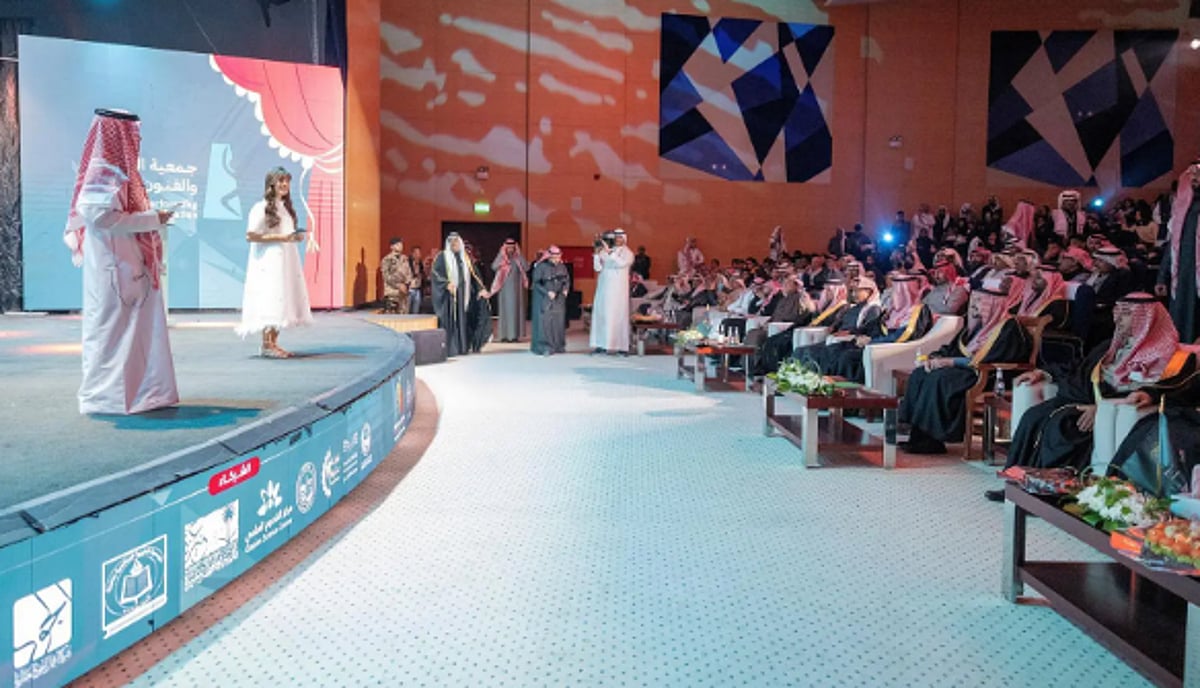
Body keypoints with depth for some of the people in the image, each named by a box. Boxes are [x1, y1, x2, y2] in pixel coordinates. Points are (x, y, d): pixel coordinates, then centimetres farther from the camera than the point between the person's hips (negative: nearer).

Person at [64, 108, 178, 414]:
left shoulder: (118, 170, 15)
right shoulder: (103, 173, -14)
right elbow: (104, 218, -22)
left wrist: (152, 218, 7)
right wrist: (153, 219, -17)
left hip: (130, 268, 10)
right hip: (113, 269, -10)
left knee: (137, 329, 12)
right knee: (114, 330, -3)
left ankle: (136, 391, 19)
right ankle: (109, 395, 6)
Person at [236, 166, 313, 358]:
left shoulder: (286, 207, 17)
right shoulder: (261, 207, -8)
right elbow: (250, 236, -14)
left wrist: (296, 237, 8)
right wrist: (280, 237, -18)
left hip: (286, 260, 8)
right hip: (269, 261, -8)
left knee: (282, 300, 6)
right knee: (270, 300, -11)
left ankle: (273, 343, 11)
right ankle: (266, 344, -7)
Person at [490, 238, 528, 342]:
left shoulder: (518, 258, 5)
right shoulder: (501, 257, 2)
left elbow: (526, 267, -9)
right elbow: (494, 267, -14)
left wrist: (519, 255, -12)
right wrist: (502, 255, -16)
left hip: (516, 288, 1)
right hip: (504, 288, -1)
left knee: (516, 310, 1)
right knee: (505, 310, -2)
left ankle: (515, 334, 4)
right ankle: (504, 335, -2)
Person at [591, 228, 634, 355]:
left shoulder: (628, 253, 2)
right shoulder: (605, 252, 10)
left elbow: (621, 263, -18)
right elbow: (598, 268, 3)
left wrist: (609, 251, -22)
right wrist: (597, 254, -9)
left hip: (618, 290, -3)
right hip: (603, 288, 3)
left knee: (618, 316, -5)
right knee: (601, 314, 1)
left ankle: (621, 346, -5)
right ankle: (601, 344, 4)